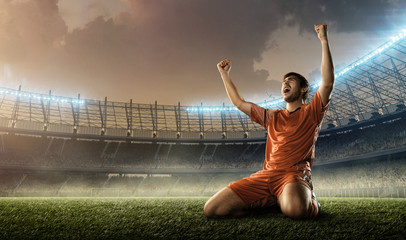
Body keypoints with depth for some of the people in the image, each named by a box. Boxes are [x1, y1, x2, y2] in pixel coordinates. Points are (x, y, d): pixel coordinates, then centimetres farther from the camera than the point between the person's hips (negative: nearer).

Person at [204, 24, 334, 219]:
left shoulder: (311, 112, 12)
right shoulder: (272, 117, 26)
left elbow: (327, 82, -4)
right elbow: (239, 103, 33)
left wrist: (324, 40, -5)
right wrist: (224, 74, 34)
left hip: (295, 174, -5)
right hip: (266, 175, 5)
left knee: (294, 209, -42)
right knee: (211, 209, -11)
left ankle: (310, 201, -1)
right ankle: (276, 201, 6)